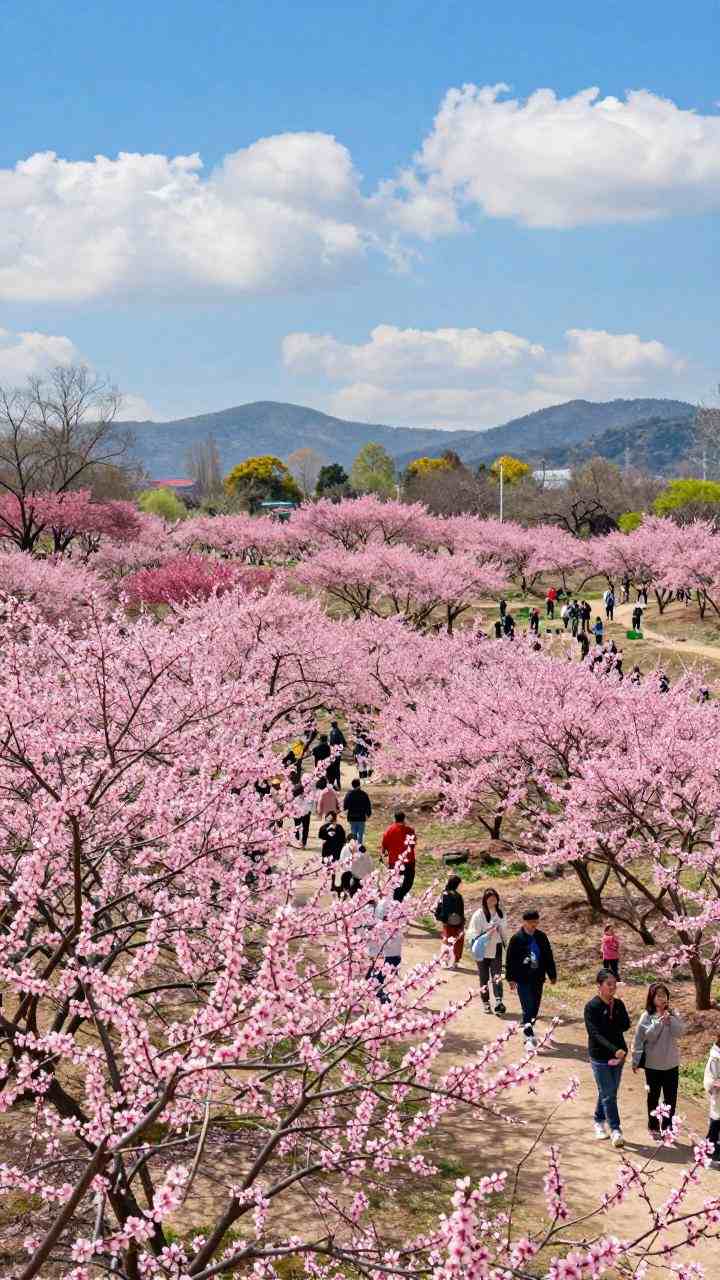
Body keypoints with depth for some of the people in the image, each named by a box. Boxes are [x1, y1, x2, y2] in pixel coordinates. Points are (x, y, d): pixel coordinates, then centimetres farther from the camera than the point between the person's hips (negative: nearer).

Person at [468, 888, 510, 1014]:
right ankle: (485, 1002, 18)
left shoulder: (501, 913, 6)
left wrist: (508, 946, 17)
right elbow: (472, 933, -8)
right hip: (482, 951, -2)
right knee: (484, 978, 7)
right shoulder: (479, 914, -8)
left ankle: (498, 1002, -17)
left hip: (496, 950, 2)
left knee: (497, 977, -9)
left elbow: (505, 932, 16)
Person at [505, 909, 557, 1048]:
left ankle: (528, 1028, 30)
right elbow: (510, 960, -4)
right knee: (528, 1007, -10)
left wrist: (552, 975, 14)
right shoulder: (517, 939, -6)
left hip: (538, 979, 5)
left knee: (535, 1007, 12)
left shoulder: (541, 937, 6)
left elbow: (548, 957, 13)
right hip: (523, 979, -5)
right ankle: (529, 1036, -12)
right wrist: (511, 978, -8)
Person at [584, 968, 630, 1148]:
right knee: (608, 1094, -7)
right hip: (600, 1056, -5)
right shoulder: (592, 1006, -13)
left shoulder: (618, 1004, 4)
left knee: (608, 1092, 15)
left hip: (618, 1054, 5)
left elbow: (625, 1025, -3)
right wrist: (614, 1049, -30)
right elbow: (595, 1033, -19)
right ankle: (615, 1130, -7)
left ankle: (600, 1121, 33)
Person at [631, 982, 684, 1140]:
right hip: (653, 1064, -2)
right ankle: (653, 1128, 25)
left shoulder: (673, 1015, 0)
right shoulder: (647, 1016, -9)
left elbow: (679, 1032, -14)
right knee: (653, 1097, 11)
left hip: (671, 1063, 2)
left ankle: (666, 1127, 22)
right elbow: (640, 1038, -12)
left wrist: (669, 1018, -21)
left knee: (671, 1098, 8)